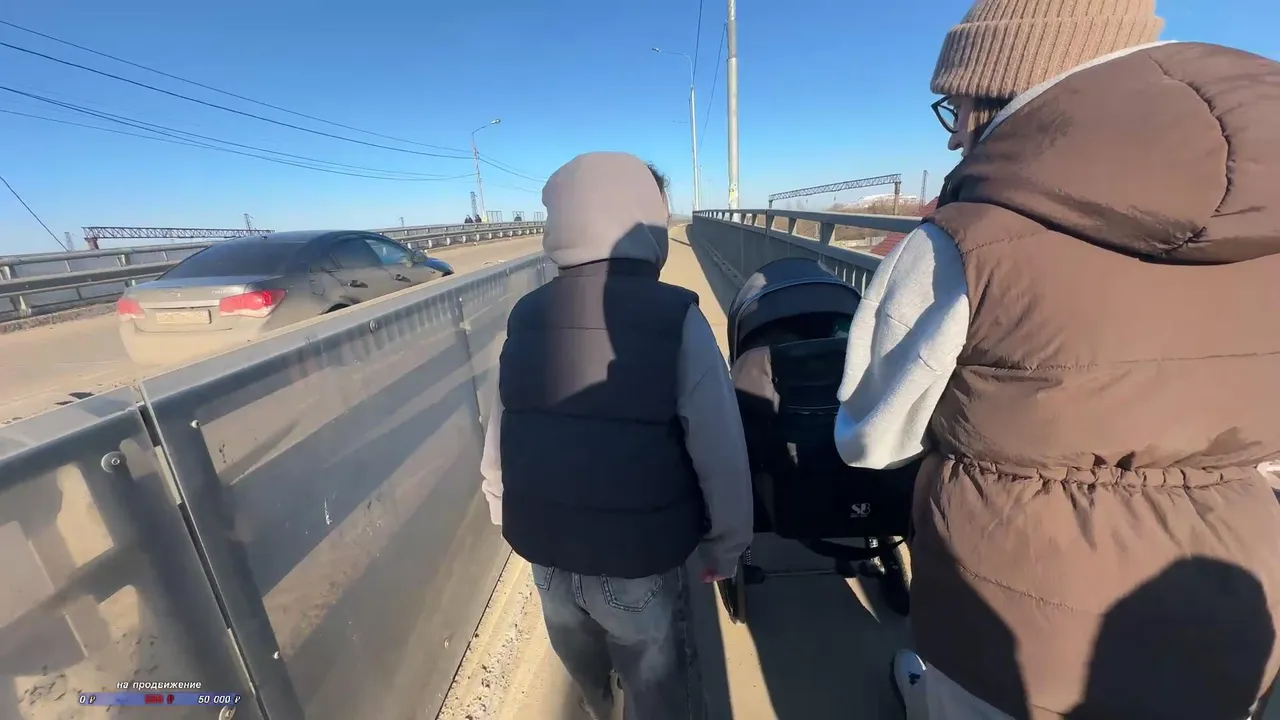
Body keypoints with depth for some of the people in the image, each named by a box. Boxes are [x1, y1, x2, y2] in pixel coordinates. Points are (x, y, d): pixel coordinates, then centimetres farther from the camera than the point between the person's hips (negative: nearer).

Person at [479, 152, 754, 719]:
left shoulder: (526, 319, -7)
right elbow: (722, 460, -18)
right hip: (640, 566, -4)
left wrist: (521, 530, 15)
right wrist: (723, 550, -1)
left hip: (547, 560, 5)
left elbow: (498, 452, -1)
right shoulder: (677, 320, -20)